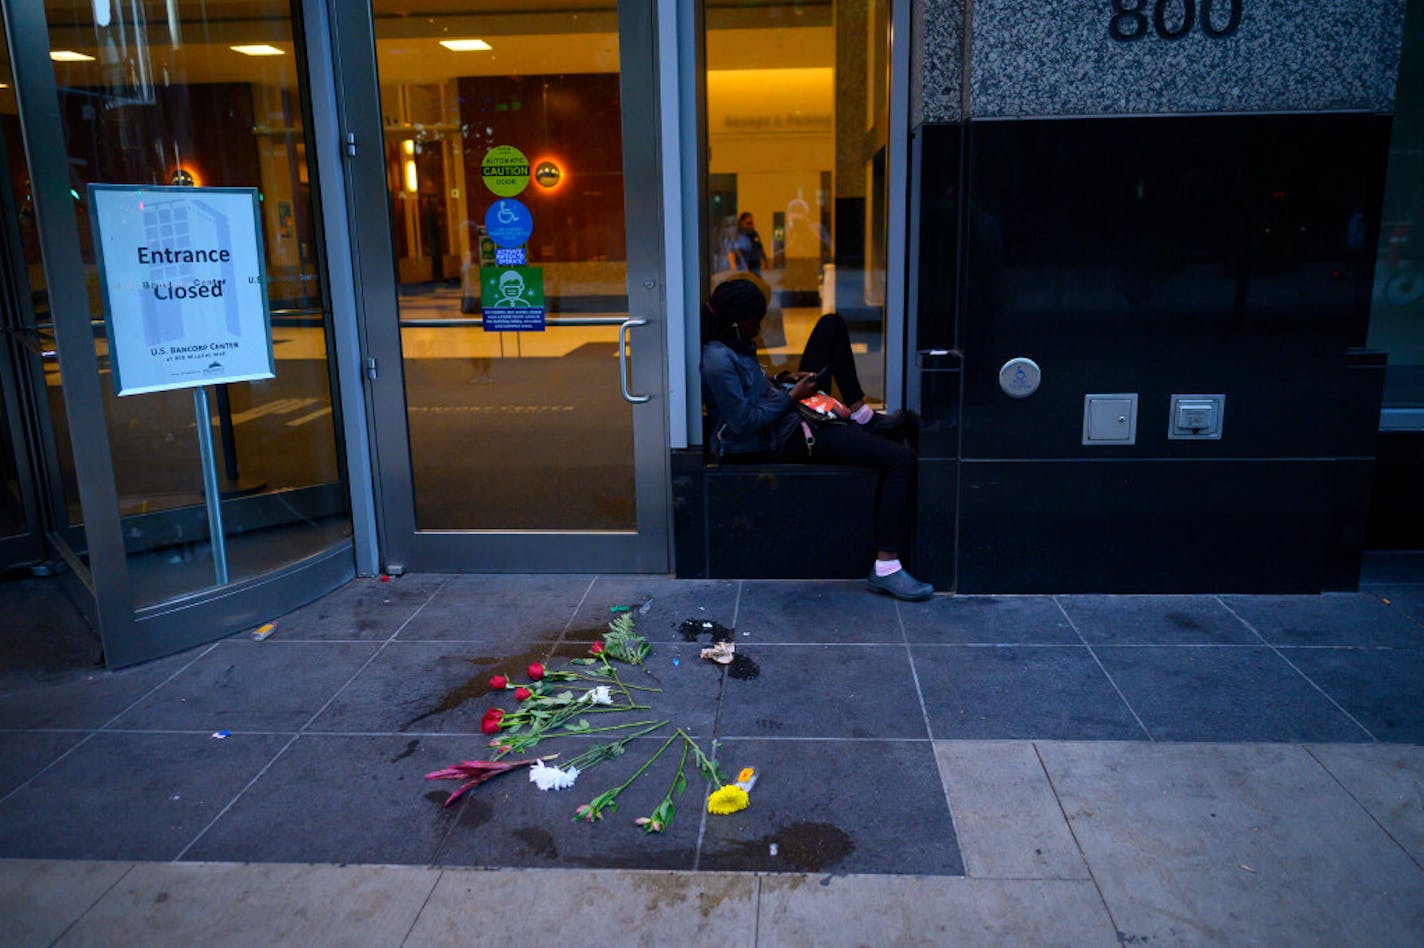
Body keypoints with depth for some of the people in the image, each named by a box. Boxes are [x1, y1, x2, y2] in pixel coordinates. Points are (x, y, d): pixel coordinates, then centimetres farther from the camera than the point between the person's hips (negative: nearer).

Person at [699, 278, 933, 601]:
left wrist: (784, 381, 5)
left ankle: (860, 415, 9)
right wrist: (791, 396, -15)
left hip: (792, 415, 11)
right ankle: (885, 568, -20)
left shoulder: (735, 346, 7)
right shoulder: (718, 361, -22)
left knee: (832, 324, 14)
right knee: (901, 459, -20)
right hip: (787, 439, -11)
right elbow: (744, 422, -24)